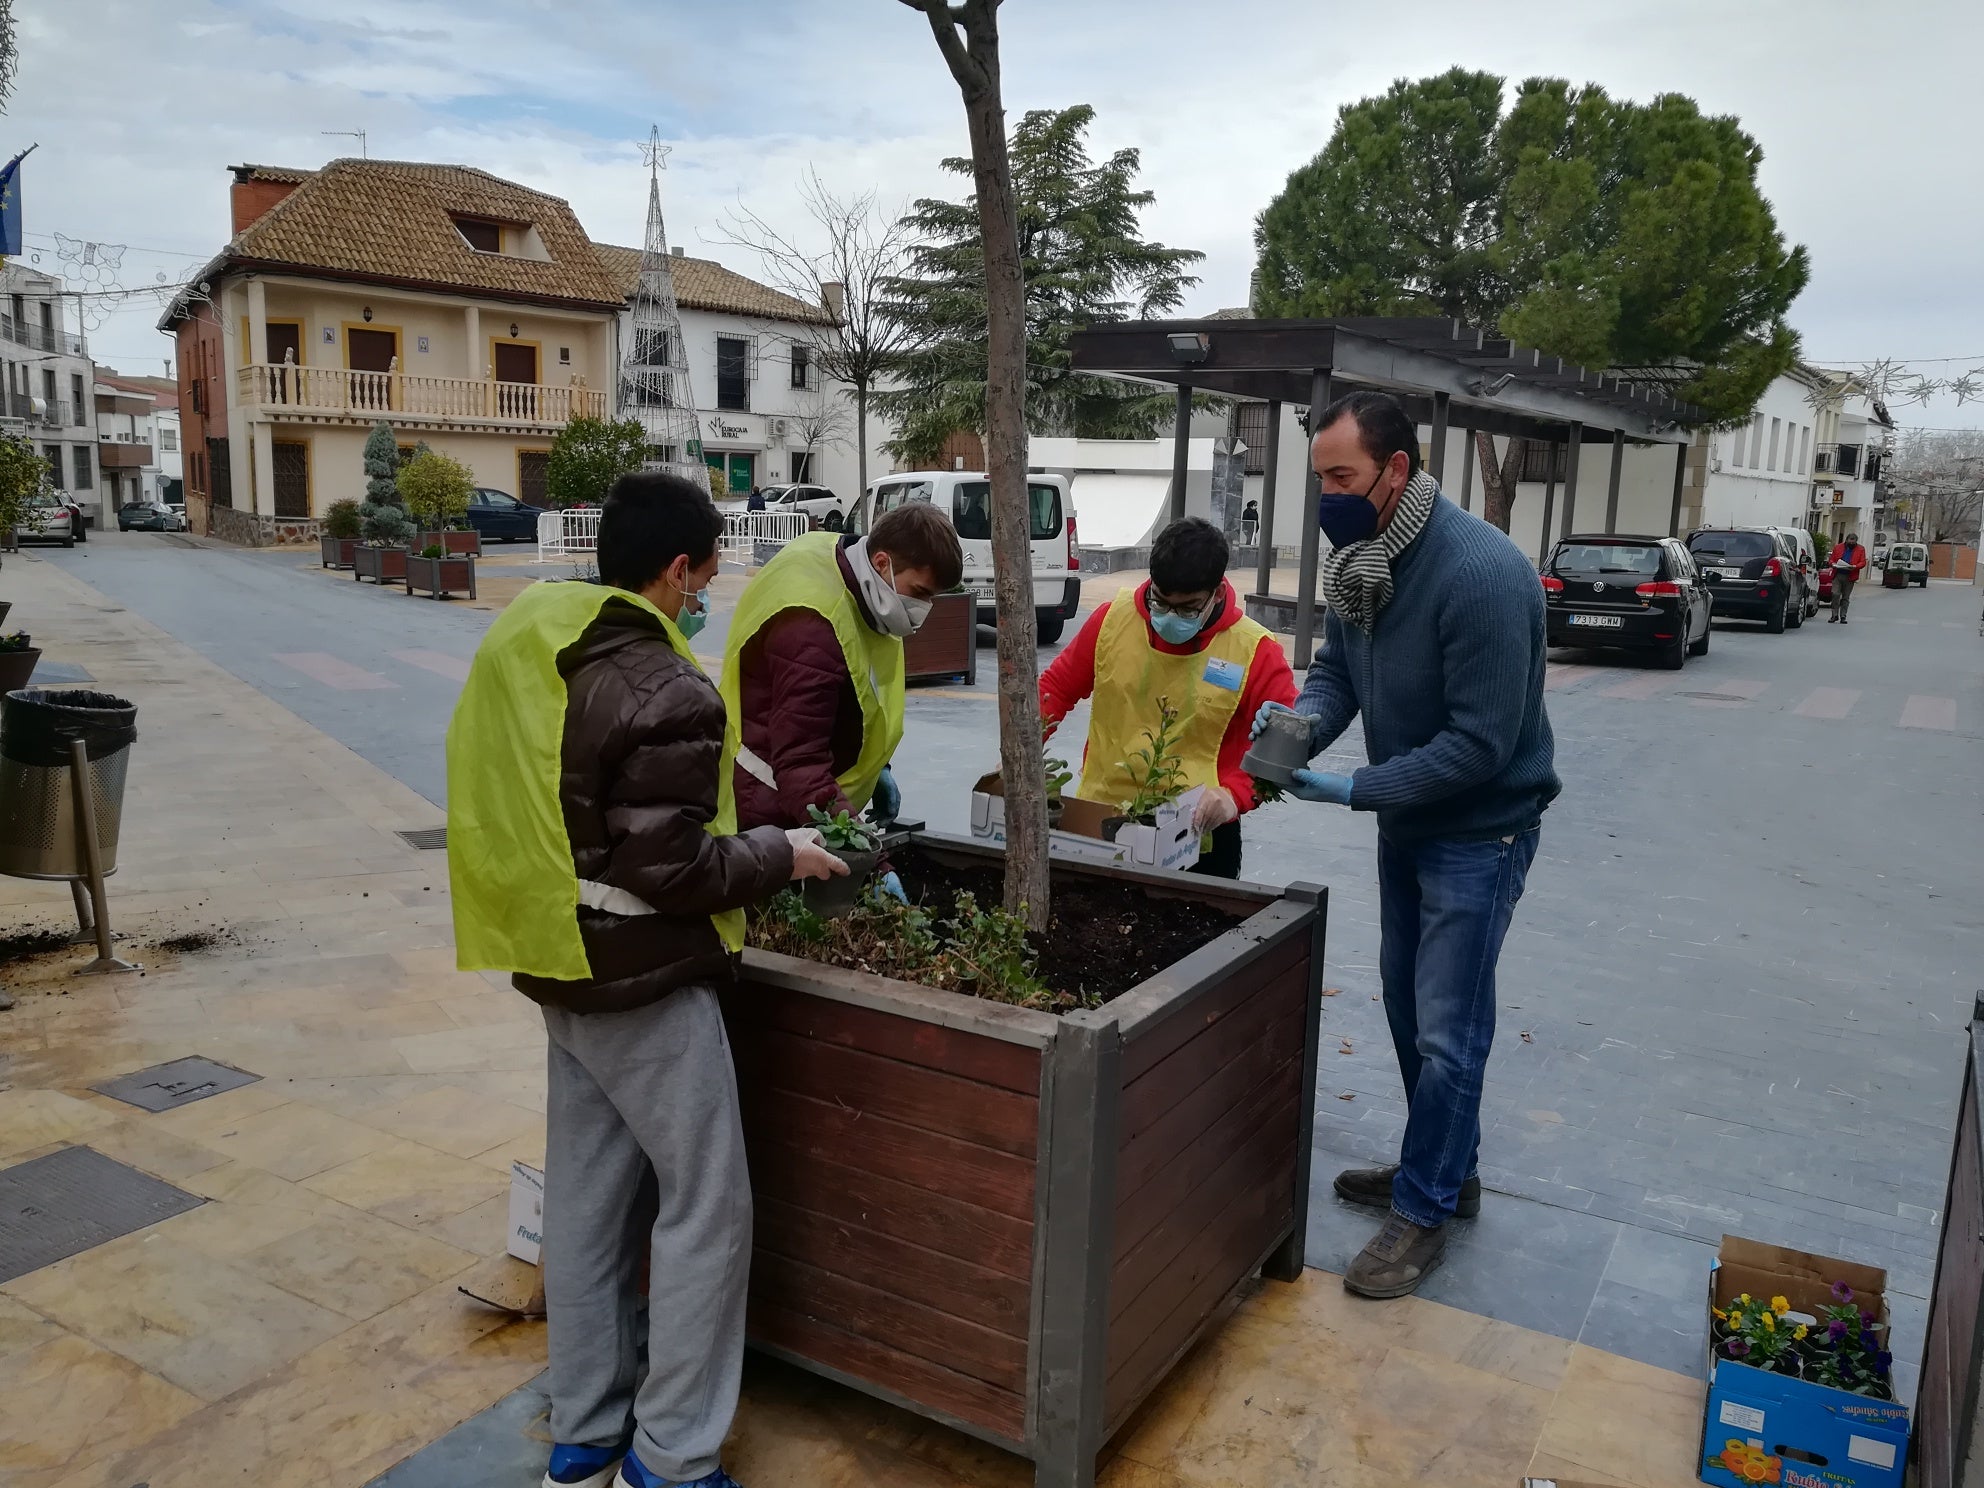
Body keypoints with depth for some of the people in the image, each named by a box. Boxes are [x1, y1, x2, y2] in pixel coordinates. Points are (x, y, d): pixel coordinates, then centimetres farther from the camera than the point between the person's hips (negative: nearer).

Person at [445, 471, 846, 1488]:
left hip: (563, 970, 9)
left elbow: (535, 812, 10)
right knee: (707, 1210, 6)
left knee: (584, 1201, 17)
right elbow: (676, 869, -23)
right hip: (644, 983, -8)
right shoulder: (666, 692, -23)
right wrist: (781, 856, -8)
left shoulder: (524, 649, 3)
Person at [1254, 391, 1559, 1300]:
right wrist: (1300, 728, -17)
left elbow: (1480, 745, -29)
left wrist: (1357, 791, -28)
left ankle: (1424, 1210, 16)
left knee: (1446, 1030, 0)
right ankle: (1446, 1166, 37)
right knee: (1409, 1006, 18)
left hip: (1479, 831, -8)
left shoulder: (1480, 572, -29)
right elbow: (1335, 670, 4)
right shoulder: (1360, 559, -5)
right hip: (1405, 819, 8)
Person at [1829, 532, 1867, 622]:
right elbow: (1832, 559, 13)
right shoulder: (1838, 547, 10)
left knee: (1846, 597, 4)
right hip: (1837, 575, 0)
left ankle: (1843, 616, 9)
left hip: (1850, 577, 0)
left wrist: (1855, 566, -15)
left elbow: (1863, 562, 4)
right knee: (1835, 594, -11)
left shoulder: (1860, 549, 9)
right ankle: (1835, 615, -1)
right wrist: (1833, 564, -9)